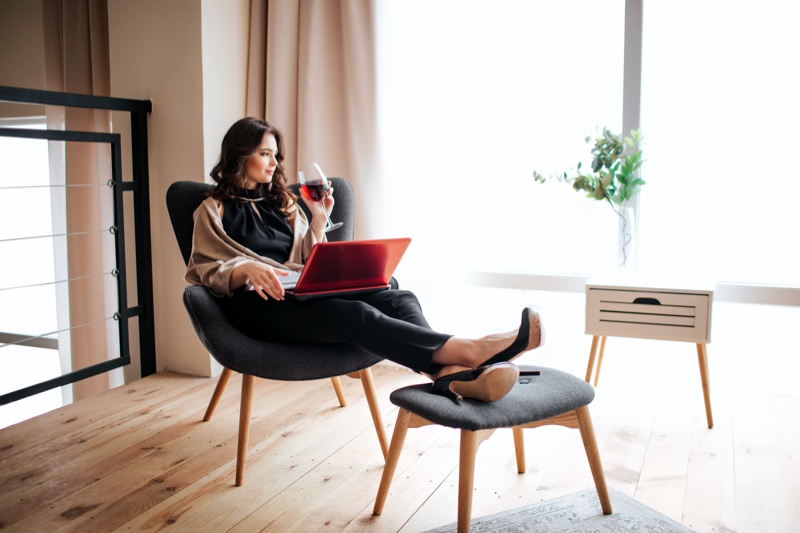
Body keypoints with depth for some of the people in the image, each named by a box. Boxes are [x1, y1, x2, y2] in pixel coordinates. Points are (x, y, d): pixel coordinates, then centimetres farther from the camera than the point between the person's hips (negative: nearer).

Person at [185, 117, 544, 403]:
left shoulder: (282, 202, 27)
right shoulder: (214, 210, 13)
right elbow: (205, 271, 1)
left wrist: (318, 220, 8)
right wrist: (246, 268, -19)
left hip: (300, 294, 6)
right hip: (256, 304, -5)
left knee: (397, 298, -24)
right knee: (352, 314, -36)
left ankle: (447, 372, -54)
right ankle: (465, 349, -53)